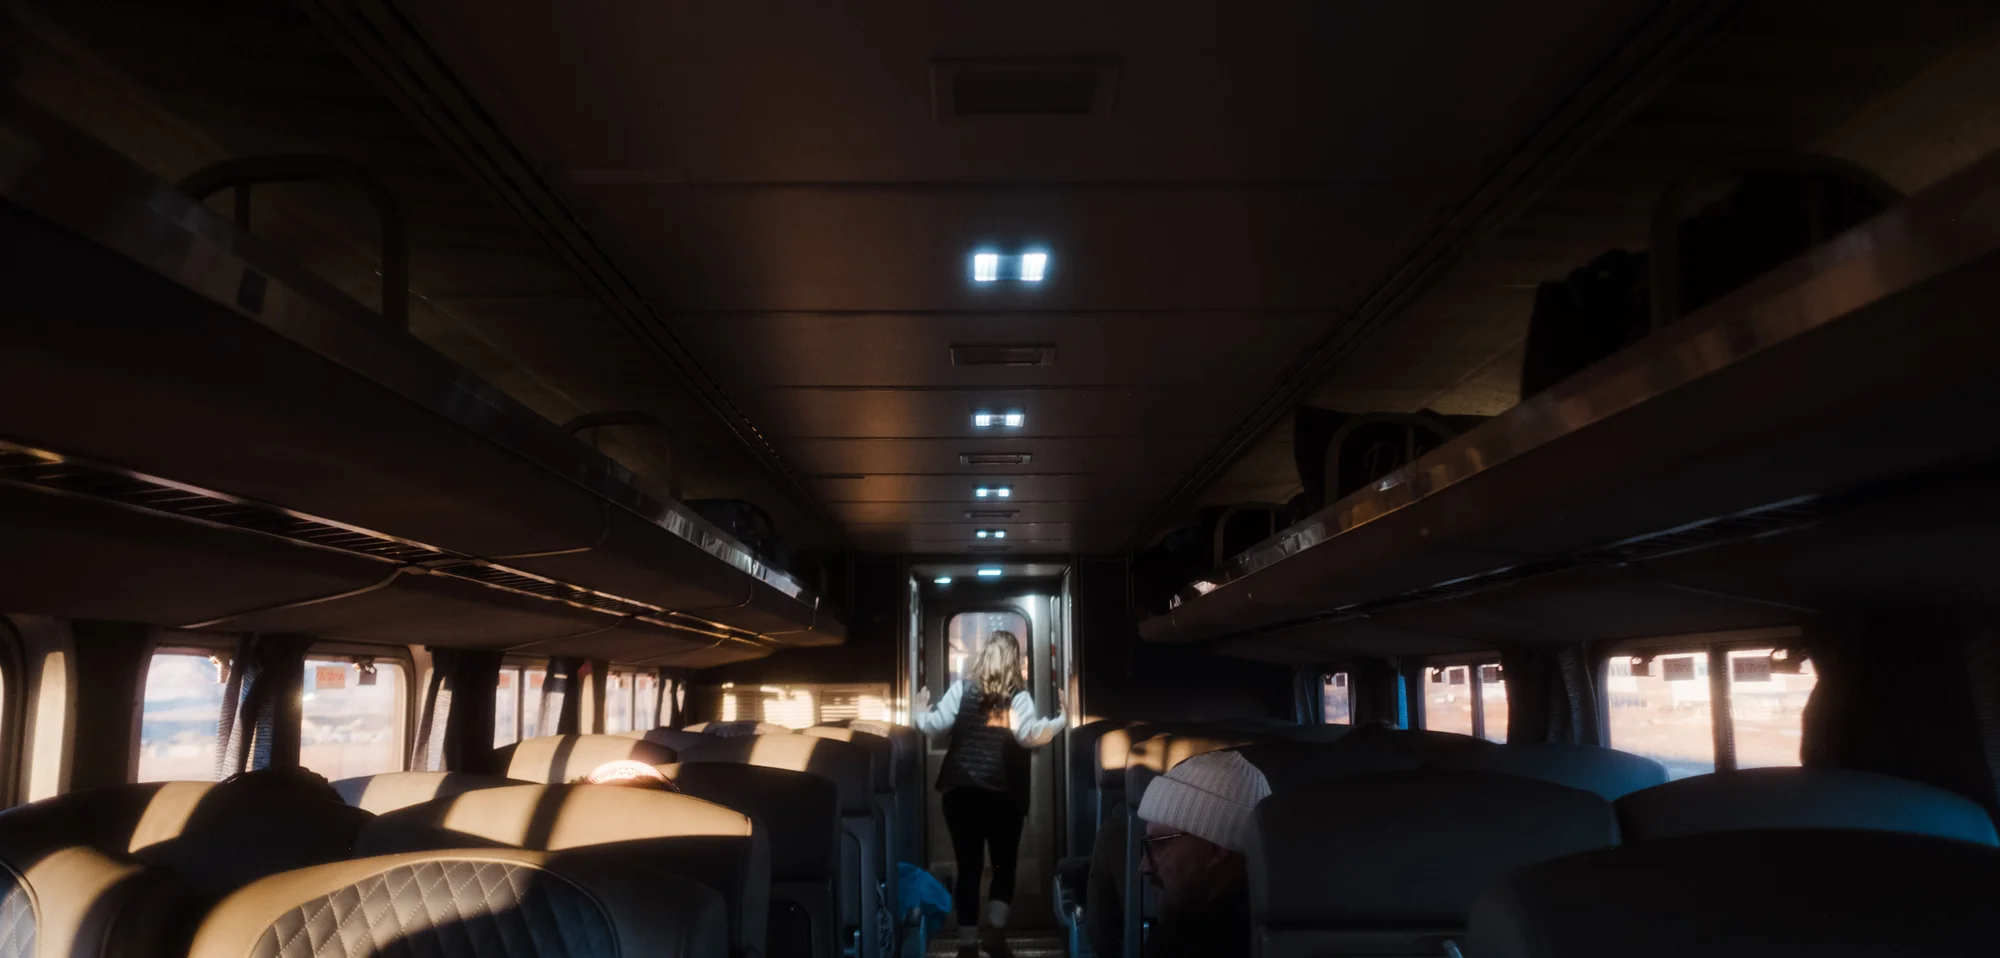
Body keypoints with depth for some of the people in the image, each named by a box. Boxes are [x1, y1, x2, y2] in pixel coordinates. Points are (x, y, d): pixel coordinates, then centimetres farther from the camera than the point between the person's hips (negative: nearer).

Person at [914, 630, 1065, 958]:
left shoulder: (962, 689, 2)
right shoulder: (1018, 697, -3)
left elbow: (935, 725, -4)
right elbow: (1029, 735, -18)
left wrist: (920, 711, 15)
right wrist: (1061, 720, -7)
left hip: (961, 790, 2)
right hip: (1004, 794, -2)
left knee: (968, 866, 7)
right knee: (1004, 864, 15)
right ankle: (995, 930, 5)